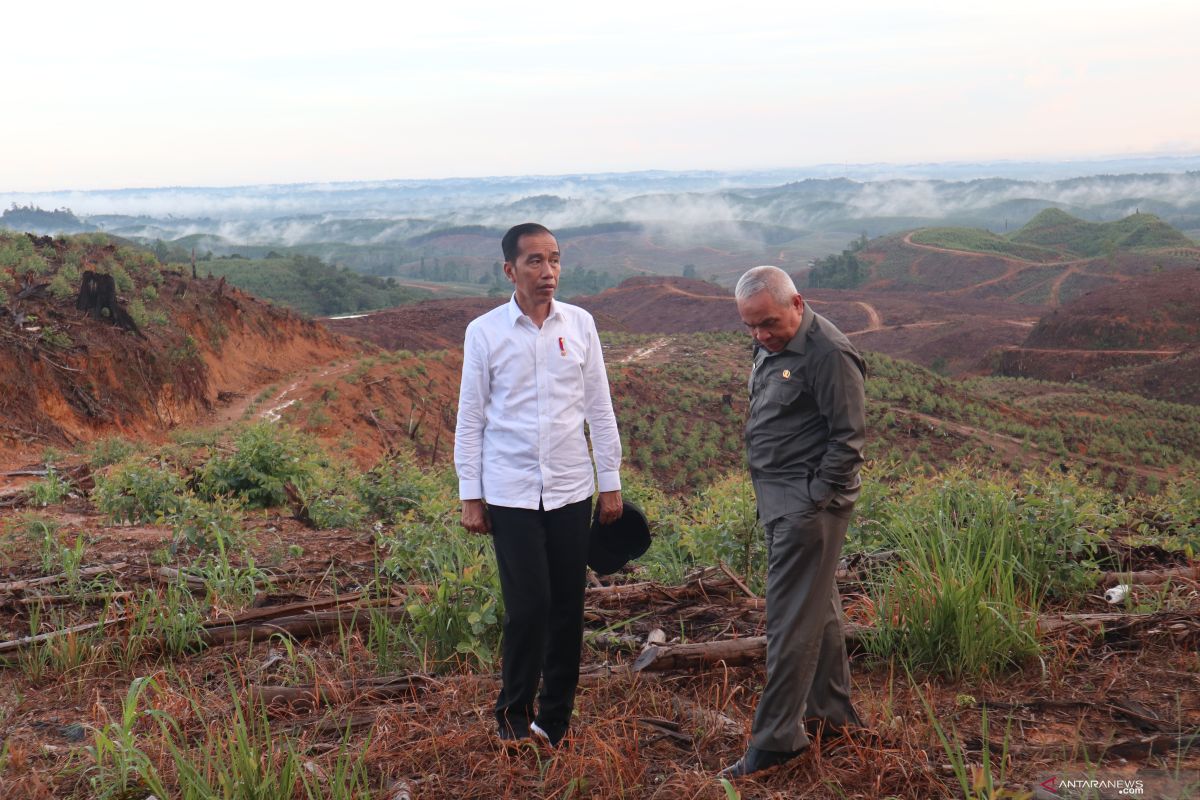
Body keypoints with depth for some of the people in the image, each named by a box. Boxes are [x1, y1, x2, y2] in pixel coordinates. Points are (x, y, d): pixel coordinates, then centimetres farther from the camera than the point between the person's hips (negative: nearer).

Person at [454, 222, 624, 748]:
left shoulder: (579, 324, 3)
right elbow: (470, 419, 1)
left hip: (571, 489, 3)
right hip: (511, 493, -2)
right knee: (528, 607, -6)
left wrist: (611, 482, 6)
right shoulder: (485, 332, -3)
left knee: (567, 608, 6)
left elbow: (600, 408, 7)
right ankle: (513, 714, 17)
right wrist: (470, 496, 0)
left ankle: (554, 719, 23)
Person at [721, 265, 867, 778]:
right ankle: (831, 710, 32)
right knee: (817, 606, 19)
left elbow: (849, 437, -18)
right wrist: (769, 494, 16)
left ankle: (776, 739, 3)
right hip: (779, 498, 10)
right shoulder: (770, 346, 11)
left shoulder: (828, 353, -18)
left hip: (809, 502, -10)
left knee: (791, 619, -5)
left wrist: (814, 500, -18)